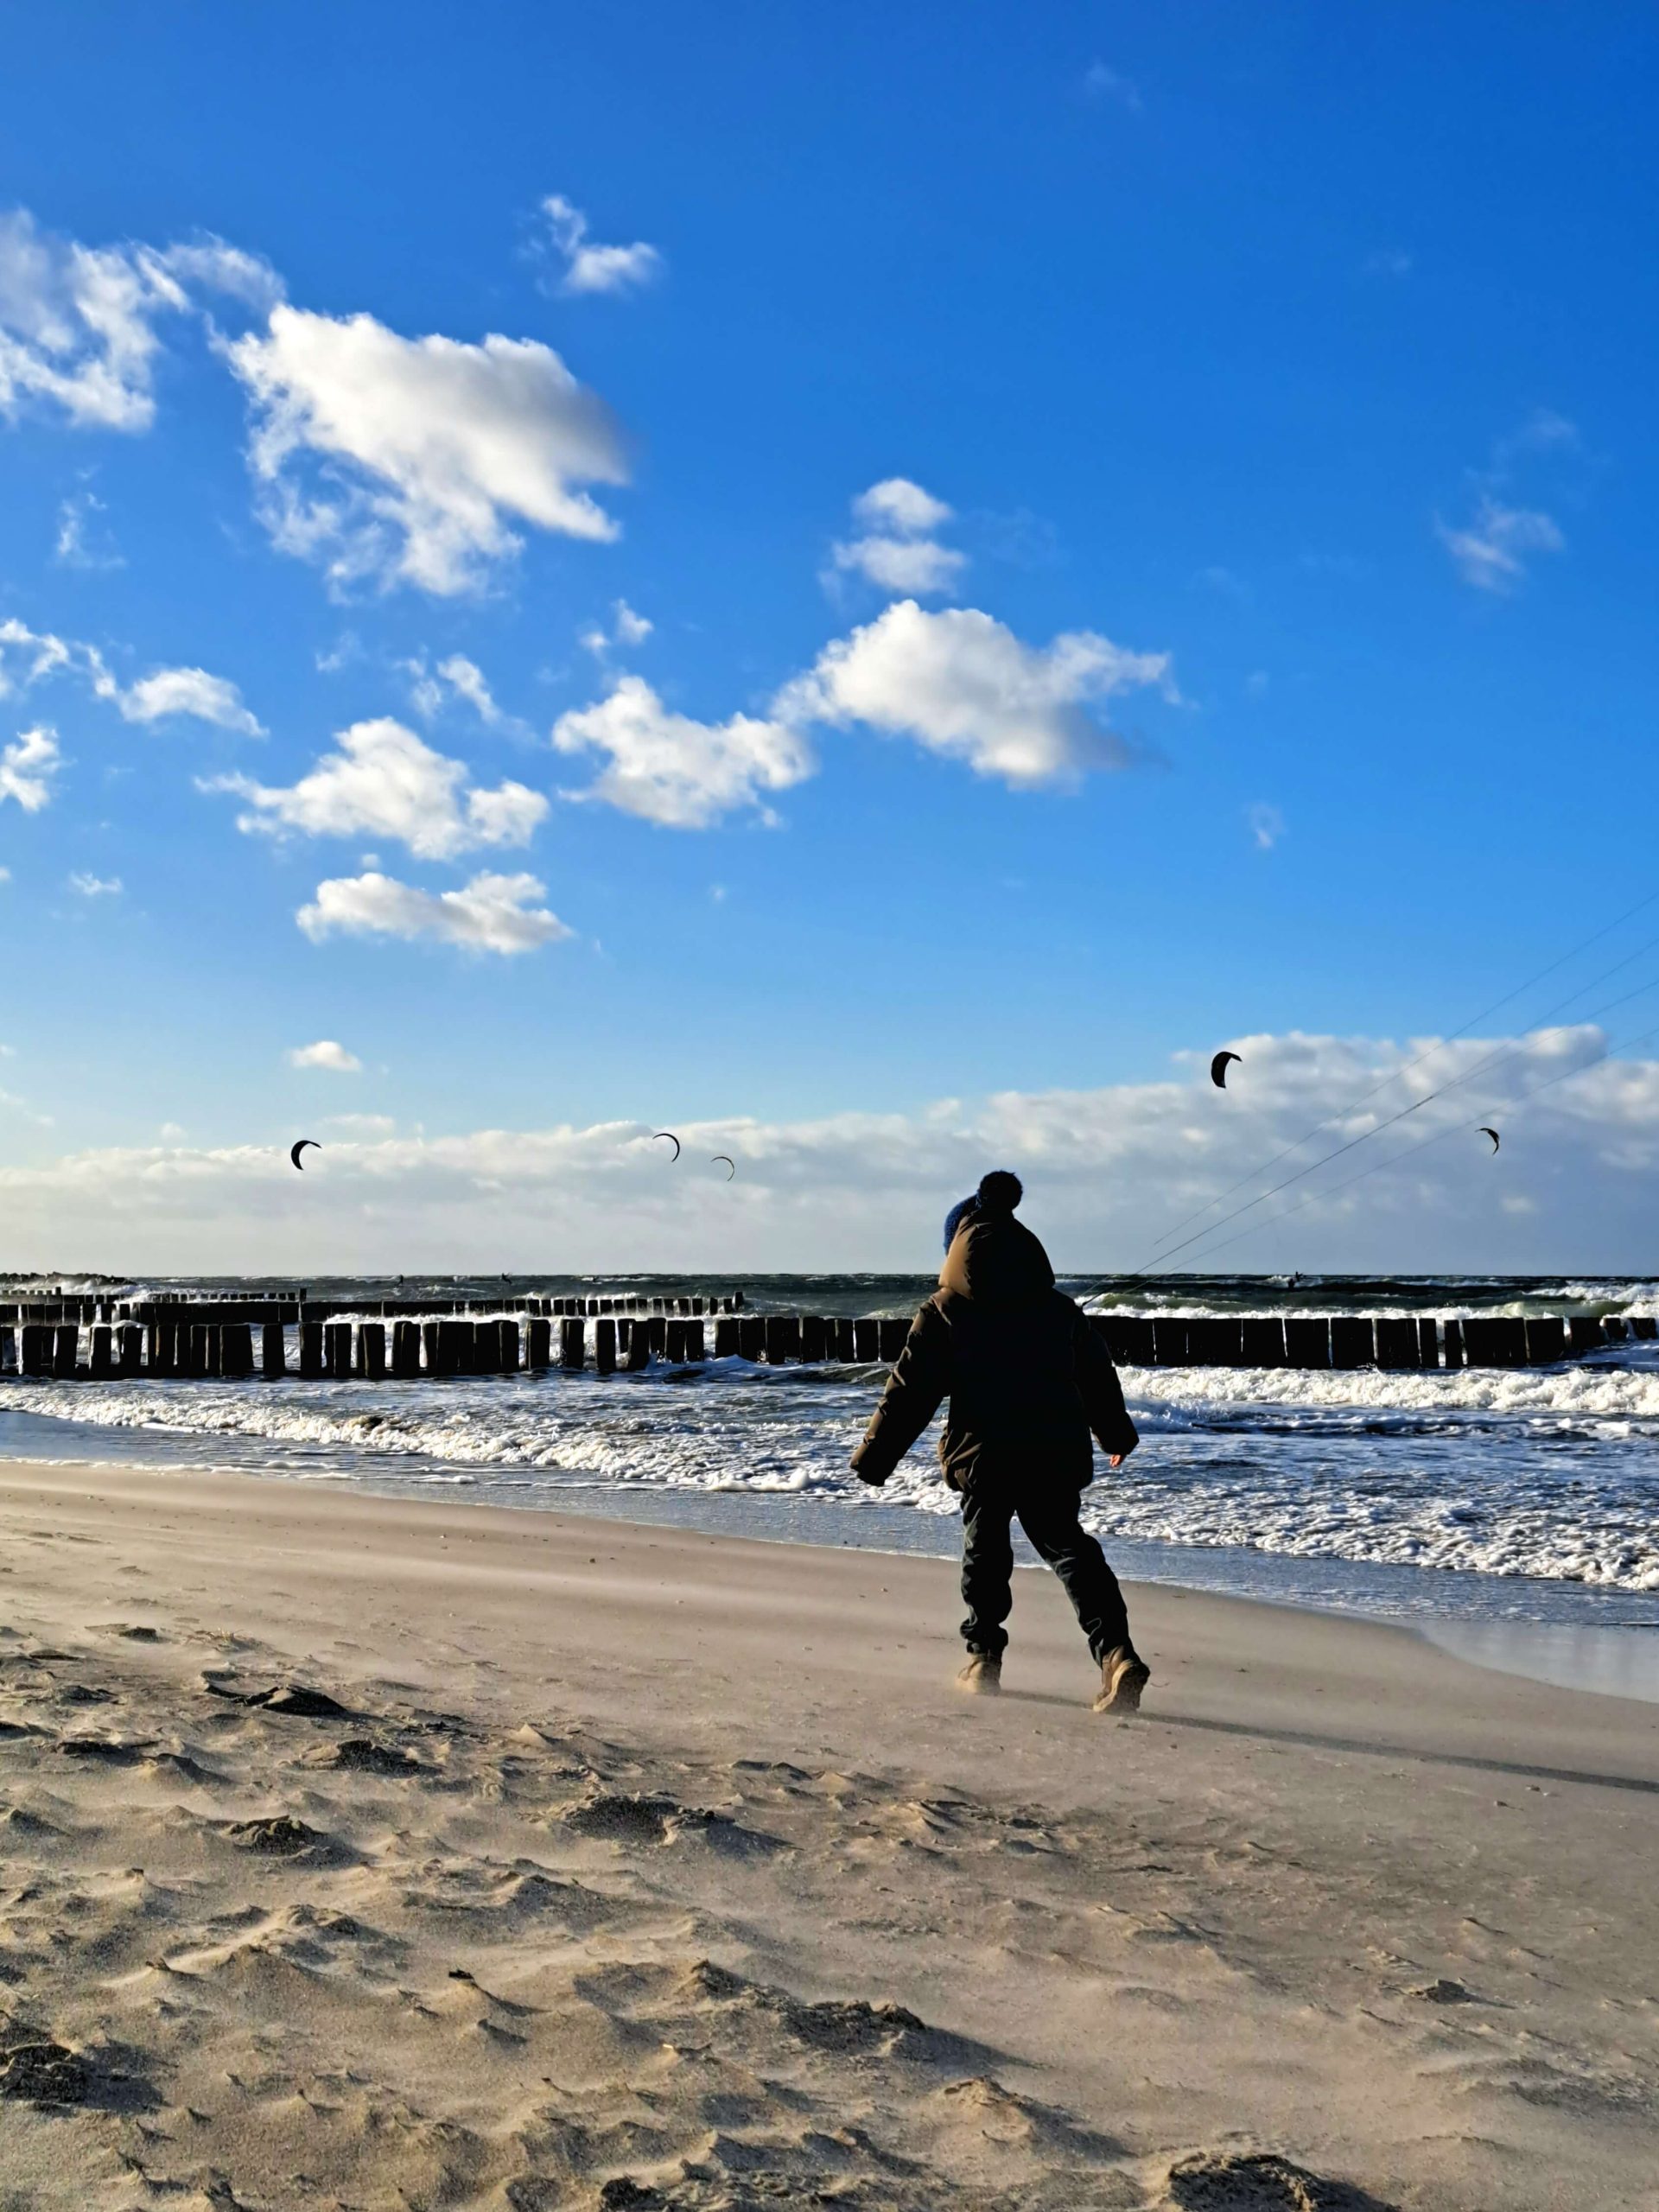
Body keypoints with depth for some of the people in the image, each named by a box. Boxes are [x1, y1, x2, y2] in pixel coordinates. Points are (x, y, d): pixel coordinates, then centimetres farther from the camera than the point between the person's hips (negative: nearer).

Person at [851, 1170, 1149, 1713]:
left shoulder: (942, 1315, -2)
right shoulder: (1061, 1309, 11)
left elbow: (909, 1393, -3)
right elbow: (1099, 1379, 22)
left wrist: (873, 1459, 5)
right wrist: (1117, 1434, 40)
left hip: (984, 1458, -3)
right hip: (1057, 1454, 3)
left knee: (983, 1554, 15)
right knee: (1069, 1547, 3)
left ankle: (983, 1658, 19)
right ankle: (1116, 1653, -14)